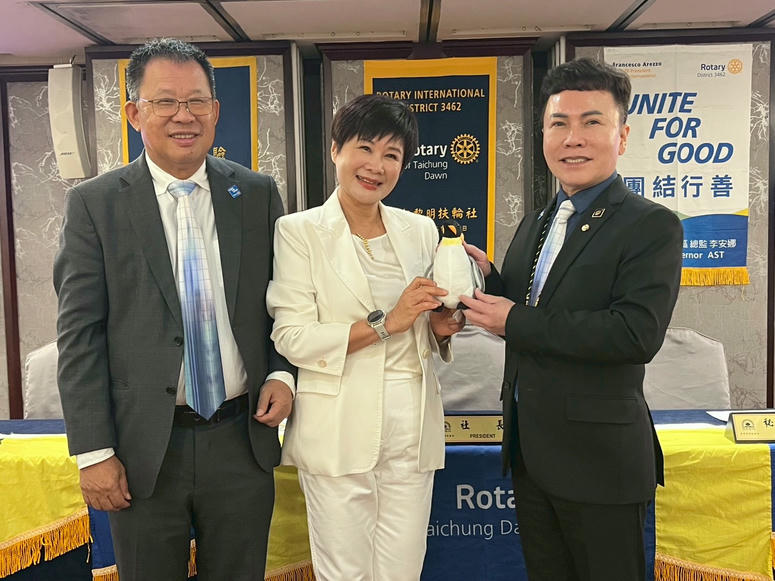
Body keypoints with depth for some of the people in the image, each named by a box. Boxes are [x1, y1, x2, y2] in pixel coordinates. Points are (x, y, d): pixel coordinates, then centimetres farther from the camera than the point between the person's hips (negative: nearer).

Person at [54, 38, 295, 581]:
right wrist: (94, 453, -8)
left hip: (242, 440, 2)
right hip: (144, 451, -1)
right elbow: (79, 336, -5)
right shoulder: (94, 204, -4)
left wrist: (282, 373, -6)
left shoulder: (257, 194, 2)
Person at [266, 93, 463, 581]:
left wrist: (440, 327, -5)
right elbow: (292, 338, -12)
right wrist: (385, 323, -19)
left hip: (413, 427, 4)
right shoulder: (299, 231, -4)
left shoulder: (421, 230, 9)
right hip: (339, 430, -3)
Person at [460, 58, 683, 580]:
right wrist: (489, 278, -5)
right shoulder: (536, 224, 10)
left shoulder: (652, 226, -13)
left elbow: (638, 333, -26)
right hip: (530, 453, 7)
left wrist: (515, 321, -22)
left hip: (599, 458, -7)